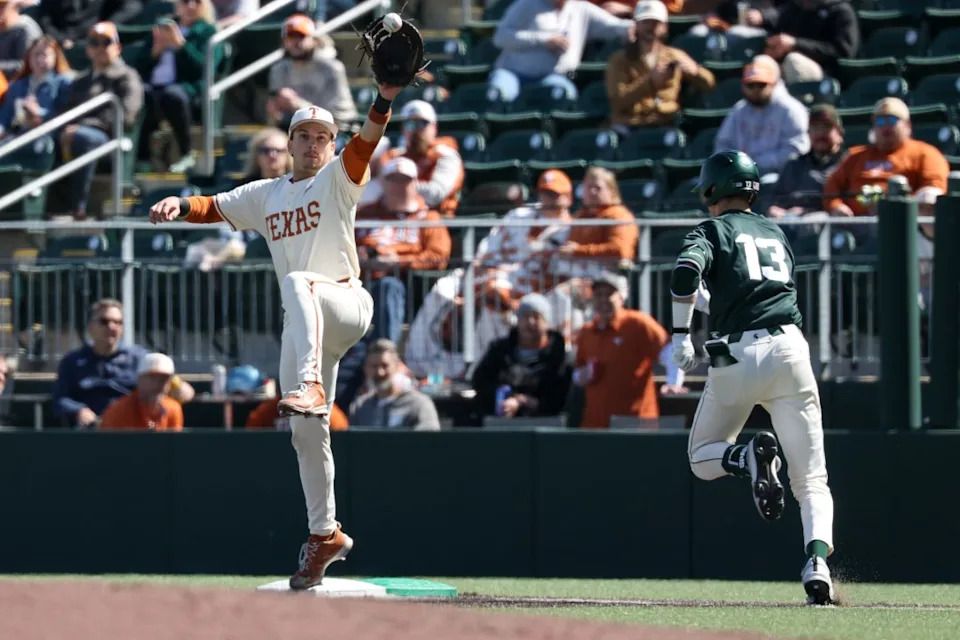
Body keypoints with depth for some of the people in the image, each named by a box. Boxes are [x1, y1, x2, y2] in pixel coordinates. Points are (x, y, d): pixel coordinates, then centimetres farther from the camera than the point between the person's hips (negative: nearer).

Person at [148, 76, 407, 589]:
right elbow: (216, 207, 16)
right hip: (304, 327, 6)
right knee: (306, 432, 3)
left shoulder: (337, 179, 4)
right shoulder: (267, 195, 21)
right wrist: (180, 205, -6)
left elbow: (365, 142, -13)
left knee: (298, 284, -38)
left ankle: (310, 388, -54)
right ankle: (325, 535, 13)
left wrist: (385, 97, -32)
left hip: (348, 305, -6)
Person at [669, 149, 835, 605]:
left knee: (703, 459, 17)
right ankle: (817, 561, -23)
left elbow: (686, 269, -13)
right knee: (811, 478, 2)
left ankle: (750, 457, -16)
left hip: (737, 355, -3)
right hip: (789, 349, 3)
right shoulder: (776, 234, 22)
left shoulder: (712, 231, 7)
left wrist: (680, 335, -9)